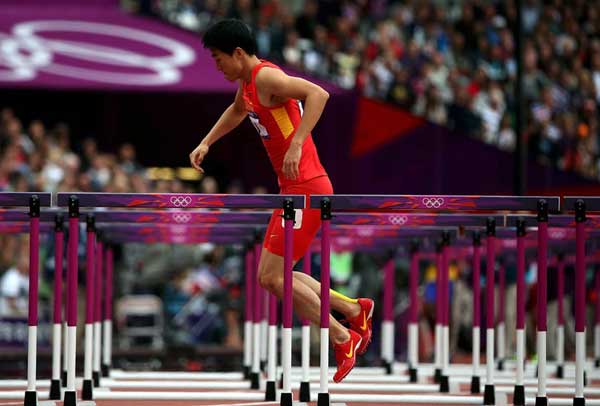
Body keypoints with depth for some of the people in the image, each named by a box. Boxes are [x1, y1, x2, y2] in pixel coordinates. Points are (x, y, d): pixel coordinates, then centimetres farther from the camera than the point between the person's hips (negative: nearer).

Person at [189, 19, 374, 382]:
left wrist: (296, 143, -37)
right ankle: (356, 311, 20)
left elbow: (318, 94, -32)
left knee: (273, 277, -10)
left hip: (306, 188, -10)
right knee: (271, 277, 13)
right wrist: (206, 143, 33)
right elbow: (237, 111, 38)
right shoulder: (246, 81, 14)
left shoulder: (267, 77, -16)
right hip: (293, 189, 10)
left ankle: (344, 340, 0)